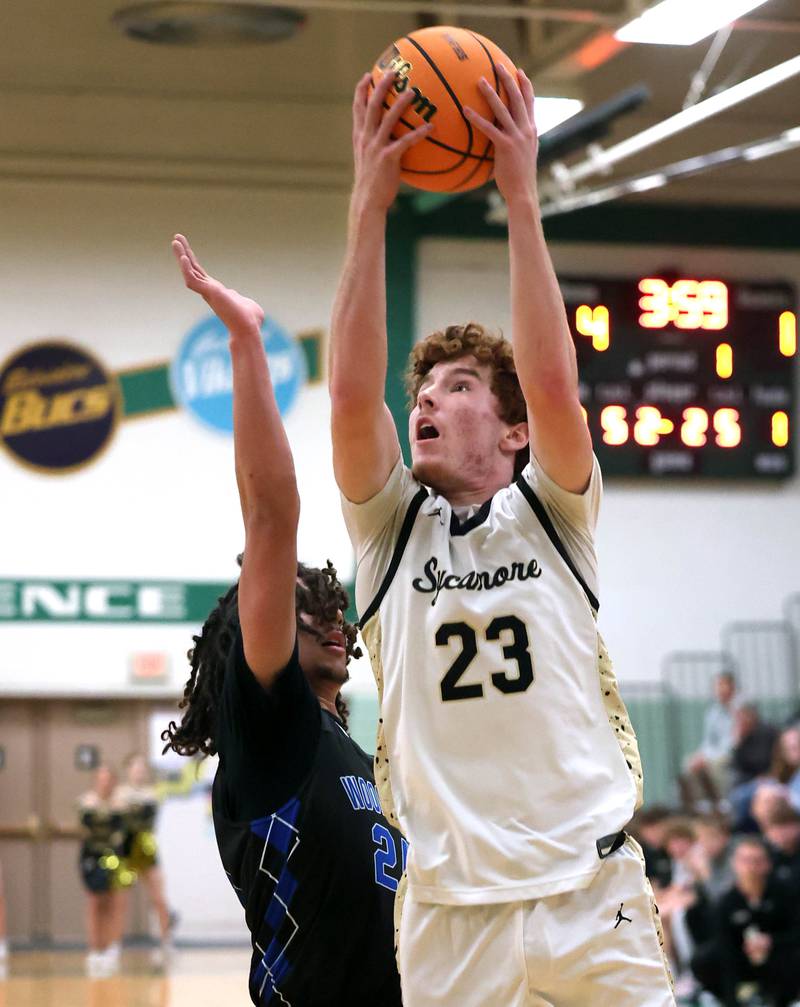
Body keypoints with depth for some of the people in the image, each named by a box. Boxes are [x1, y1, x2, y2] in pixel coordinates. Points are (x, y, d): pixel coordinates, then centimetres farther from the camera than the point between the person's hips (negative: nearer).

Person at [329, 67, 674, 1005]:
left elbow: (552, 387, -10)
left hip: (592, 891, -1)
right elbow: (350, 396, -6)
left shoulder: (551, 514, 7)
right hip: (450, 905, 1)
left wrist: (521, 200, -12)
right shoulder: (391, 526, 9)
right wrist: (368, 208, -11)